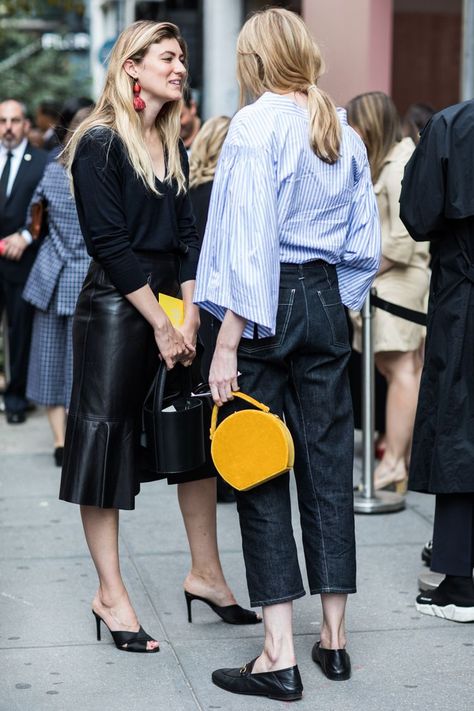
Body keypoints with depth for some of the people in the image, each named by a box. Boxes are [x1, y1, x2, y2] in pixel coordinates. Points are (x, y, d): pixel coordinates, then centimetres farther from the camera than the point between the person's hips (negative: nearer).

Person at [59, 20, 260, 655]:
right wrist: (160, 324, -15)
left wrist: (189, 316, -3)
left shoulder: (174, 148, 13)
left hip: (172, 301, 7)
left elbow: (186, 238, 10)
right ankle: (110, 595, 9)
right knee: (108, 439, 0)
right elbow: (109, 242, -15)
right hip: (114, 306, -7)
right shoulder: (99, 143, -9)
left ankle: (205, 573, 21)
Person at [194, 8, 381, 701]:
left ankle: (279, 657, 1)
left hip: (266, 306, -6)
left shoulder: (257, 124, -10)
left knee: (261, 473, -1)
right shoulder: (345, 131, 10)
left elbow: (247, 241, -16)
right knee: (328, 463, 10)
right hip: (327, 302, 6)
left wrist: (227, 343, -16)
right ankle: (334, 638, 18)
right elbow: (365, 244, 13)